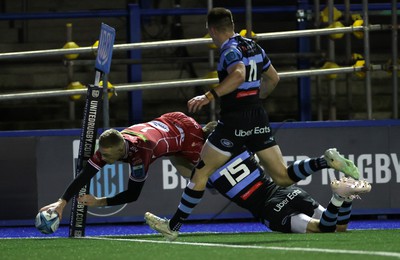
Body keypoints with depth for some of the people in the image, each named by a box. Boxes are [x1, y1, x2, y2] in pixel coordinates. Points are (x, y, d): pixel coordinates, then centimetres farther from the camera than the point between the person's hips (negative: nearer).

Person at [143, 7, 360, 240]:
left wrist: (209, 97, -35)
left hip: (235, 121, -7)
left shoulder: (230, 50, -12)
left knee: (201, 172, 3)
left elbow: (238, 73, -33)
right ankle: (327, 161, -13)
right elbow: (273, 78, 25)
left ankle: (174, 225, 7)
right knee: (283, 178, 7)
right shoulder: (253, 47, 13)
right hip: (259, 119, 7)